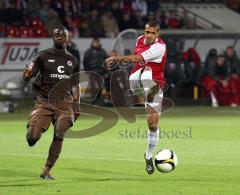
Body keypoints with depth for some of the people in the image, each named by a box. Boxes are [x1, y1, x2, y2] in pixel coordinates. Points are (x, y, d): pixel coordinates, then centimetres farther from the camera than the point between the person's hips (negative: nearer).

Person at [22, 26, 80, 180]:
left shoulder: (73, 61, 15)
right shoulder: (43, 56, 3)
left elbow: (75, 85, 20)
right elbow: (27, 77, -1)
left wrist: (77, 105, 9)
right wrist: (27, 73, -26)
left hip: (64, 102, 3)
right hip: (44, 101, -3)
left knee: (59, 136, -10)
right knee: (32, 137, -15)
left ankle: (46, 171, 1)